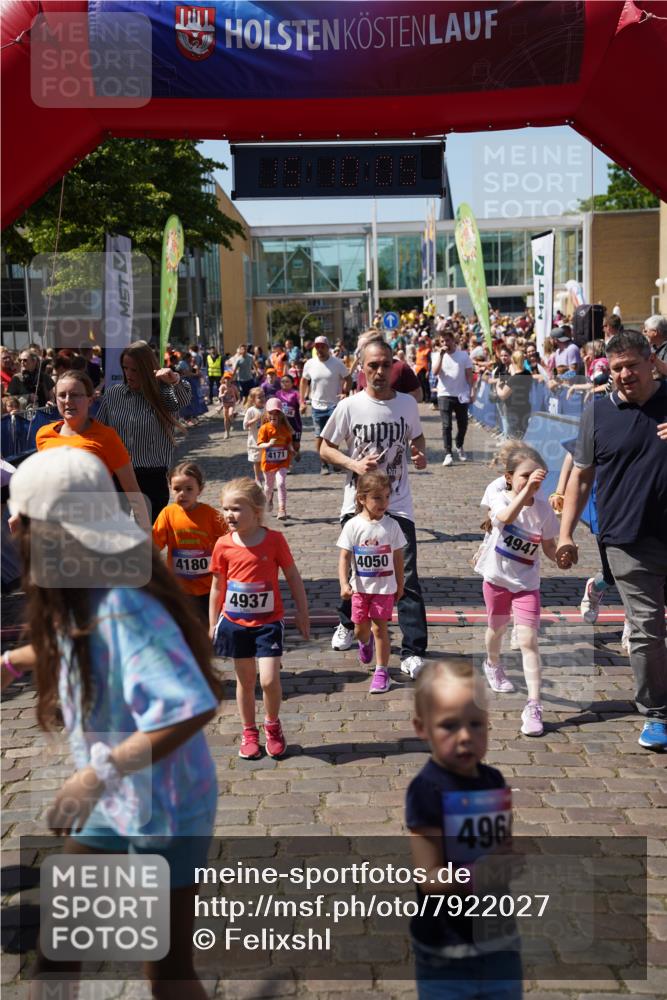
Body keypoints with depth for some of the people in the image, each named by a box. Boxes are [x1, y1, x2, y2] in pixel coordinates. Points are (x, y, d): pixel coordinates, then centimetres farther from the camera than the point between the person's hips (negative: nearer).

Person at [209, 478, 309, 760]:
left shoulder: (274, 540, -10)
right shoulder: (223, 545, -5)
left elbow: (293, 577, 0)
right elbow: (217, 586, 5)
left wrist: (302, 612, 2)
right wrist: (212, 623, 7)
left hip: (268, 622, -2)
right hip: (235, 623, 2)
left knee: (269, 680, -10)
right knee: (245, 681, 13)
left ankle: (272, 725, 18)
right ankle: (249, 732, 31)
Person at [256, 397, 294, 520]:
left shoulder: (285, 428, -1)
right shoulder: (264, 428, -10)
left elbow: (289, 441, 10)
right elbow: (259, 445, -15)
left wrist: (291, 449, -10)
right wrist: (268, 444, -34)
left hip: (282, 461, 0)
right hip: (268, 461, 0)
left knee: (281, 483, -17)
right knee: (269, 485, 18)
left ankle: (282, 509, -16)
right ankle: (268, 500, 50)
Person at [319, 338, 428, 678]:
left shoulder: (407, 404, -1)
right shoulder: (349, 406, -6)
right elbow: (325, 448, 2)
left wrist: (420, 455, -5)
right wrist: (353, 464, -16)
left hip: (398, 504, 0)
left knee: (407, 577, -6)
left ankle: (413, 651, 1)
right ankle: (348, 623, 42)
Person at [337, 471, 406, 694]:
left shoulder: (391, 525, -7)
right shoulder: (352, 526, -9)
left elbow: (398, 557, 2)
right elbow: (344, 557, -8)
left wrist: (399, 585, 7)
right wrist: (344, 584, -20)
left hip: (384, 586, -1)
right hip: (360, 587, 1)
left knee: (379, 627, -4)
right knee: (360, 628, 12)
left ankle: (382, 671, 7)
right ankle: (365, 642, 48)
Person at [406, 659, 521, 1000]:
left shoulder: (494, 781, 1)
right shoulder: (427, 790, -17)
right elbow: (430, 879, -18)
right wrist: (478, 873, -32)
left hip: (500, 939, 6)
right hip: (446, 953, -6)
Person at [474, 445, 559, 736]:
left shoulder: (543, 508, -7)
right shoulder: (499, 499, -15)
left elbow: (549, 548, 3)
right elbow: (506, 518, -40)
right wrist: (527, 488, -50)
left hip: (526, 582, 0)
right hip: (497, 577, 0)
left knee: (528, 640, -11)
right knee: (497, 627, 23)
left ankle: (533, 705, -12)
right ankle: (493, 665, 56)